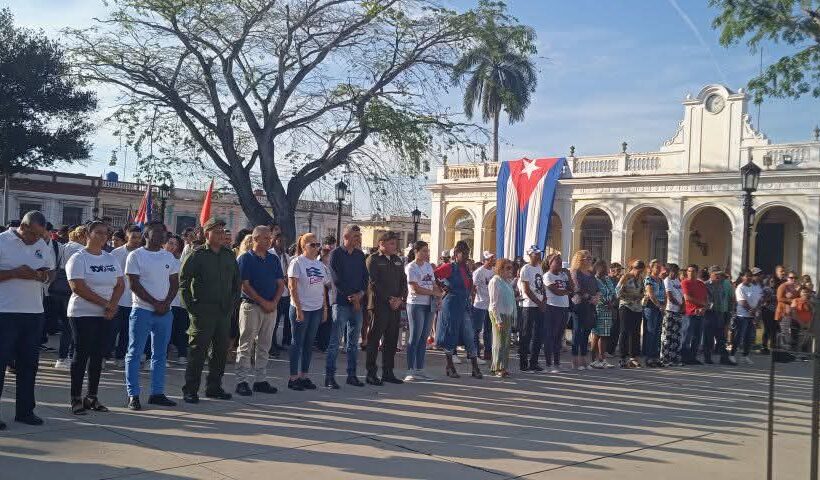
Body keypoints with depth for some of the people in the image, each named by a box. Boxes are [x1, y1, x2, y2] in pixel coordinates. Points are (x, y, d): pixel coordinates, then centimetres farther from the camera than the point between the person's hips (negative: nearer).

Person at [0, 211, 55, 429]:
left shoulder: (42, 245, 12)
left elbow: (52, 271, 21)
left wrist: (44, 275, -1)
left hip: (34, 313, 6)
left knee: (29, 363, 10)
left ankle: (25, 410, 19)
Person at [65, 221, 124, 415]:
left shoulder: (111, 258, 12)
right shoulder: (79, 258, -7)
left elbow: (120, 284, 9)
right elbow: (78, 287, -17)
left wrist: (113, 305, -10)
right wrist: (105, 303, -17)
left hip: (106, 315, 6)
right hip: (83, 314, -6)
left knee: (98, 356, 8)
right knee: (81, 355, -3)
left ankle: (92, 397, 16)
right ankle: (76, 399, 4)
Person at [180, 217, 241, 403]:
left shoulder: (229, 255, 12)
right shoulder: (196, 255, -5)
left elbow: (237, 281, 20)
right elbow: (183, 281, -7)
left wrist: (233, 301, 11)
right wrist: (191, 306, -10)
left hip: (224, 311, 6)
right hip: (203, 311, -6)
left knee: (221, 350, 10)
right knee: (197, 351, -3)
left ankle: (214, 387, 22)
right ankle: (190, 390, 3)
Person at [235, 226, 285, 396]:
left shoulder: (274, 259, 12)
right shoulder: (245, 259, -5)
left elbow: (280, 284, 10)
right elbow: (245, 286, -11)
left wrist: (274, 302, -6)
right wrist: (263, 302, -13)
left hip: (271, 307, 6)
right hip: (251, 306, -5)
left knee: (264, 346, 10)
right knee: (246, 346, -2)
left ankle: (261, 380, 17)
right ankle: (242, 381, 2)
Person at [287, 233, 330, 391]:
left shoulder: (319, 264, 12)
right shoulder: (297, 263, -7)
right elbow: (292, 287, -11)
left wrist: (325, 308, 12)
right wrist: (298, 309, -15)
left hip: (316, 309, 6)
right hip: (301, 309, -6)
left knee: (309, 343, 10)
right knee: (298, 343, -1)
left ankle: (304, 376, 17)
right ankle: (293, 378, 5)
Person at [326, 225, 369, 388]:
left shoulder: (360, 255, 14)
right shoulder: (336, 254, -4)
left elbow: (365, 277, 12)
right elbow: (337, 279, -11)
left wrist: (360, 293, -6)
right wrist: (351, 297, -11)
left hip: (358, 303, 6)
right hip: (341, 302, -6)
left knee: (353, 342, 10)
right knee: (335, 341, -5)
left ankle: (352, 375, 17)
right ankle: (329, 377, -2)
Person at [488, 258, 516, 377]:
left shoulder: (508, 282, 16)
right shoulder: (495, 281, -9)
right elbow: (494, 303, -13)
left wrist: (514, 316, 15)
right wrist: (498, 319, -17)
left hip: (508, 315, 8)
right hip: (498, 314, -8)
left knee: (506, 342, 9)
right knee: (500, 342, -5)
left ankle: (504, 367, 16)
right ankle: (498, 368, -1)